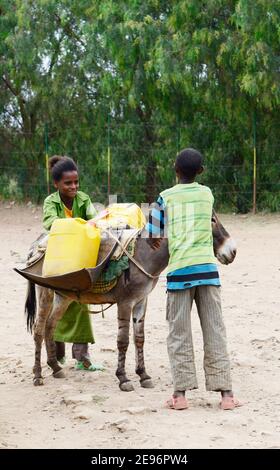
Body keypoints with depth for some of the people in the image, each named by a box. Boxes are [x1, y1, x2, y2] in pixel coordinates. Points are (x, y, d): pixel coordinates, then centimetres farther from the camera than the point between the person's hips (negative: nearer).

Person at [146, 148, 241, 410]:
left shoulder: (166, 197, 4)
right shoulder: (207, 194, 10)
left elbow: (153, 238, 6)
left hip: (179, 271, -2)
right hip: (207, 269, 2)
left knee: (179, 335, 4)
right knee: (214, 332, 5)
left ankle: (180, 394, -1)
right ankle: (226, 393, 2)